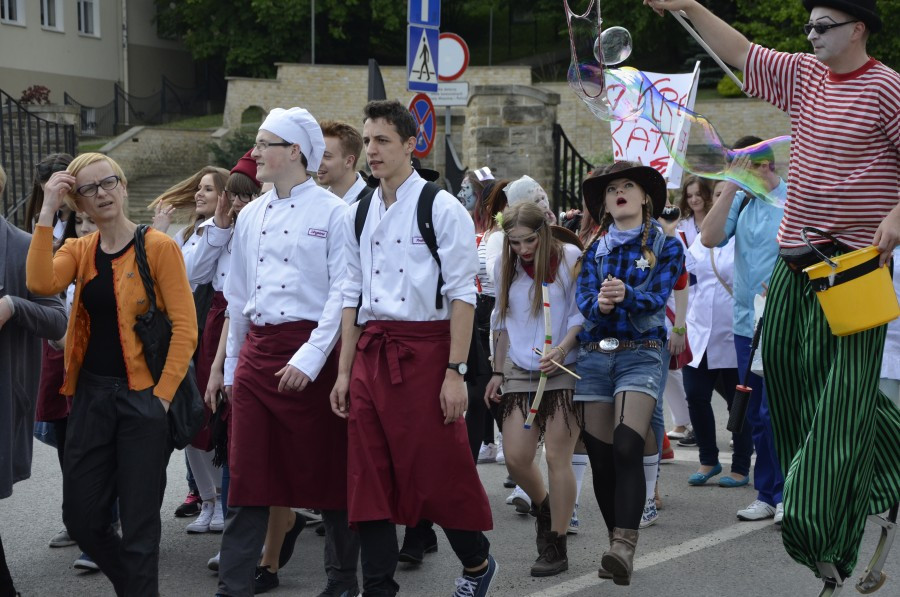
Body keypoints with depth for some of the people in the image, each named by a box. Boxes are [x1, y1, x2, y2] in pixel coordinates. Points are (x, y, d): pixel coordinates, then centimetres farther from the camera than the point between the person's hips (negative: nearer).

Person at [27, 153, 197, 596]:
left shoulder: (158, 247, -6)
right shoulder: (79, 251, 8)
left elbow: (185, 327, -10)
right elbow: (41, 283, -14)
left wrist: (163, 394, -14)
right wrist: (47, 212, -13)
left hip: (142, 396, -5)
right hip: (90, 395, 5)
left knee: (139, 521, 1)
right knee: (80, 517, 9)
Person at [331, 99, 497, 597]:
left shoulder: (442, 209, -5)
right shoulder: (359, 215, 12)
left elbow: (461, 294, -8)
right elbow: (353, 295, 14)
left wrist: (456, 371, -14)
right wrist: (344, 372, 9)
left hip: (424, 350, -5)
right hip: (370, 354, 5)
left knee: (439, 471, 0)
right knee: (370, 479, 5)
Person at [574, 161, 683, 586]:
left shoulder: (666, 246, 6)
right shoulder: (595, 249, 15)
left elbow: (657, 298, -8)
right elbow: (583, 300, 1)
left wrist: (625, 294, -29)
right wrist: (599, 304, -23)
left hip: (640, 353, -4)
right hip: (594, 354, 4)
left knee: (627, 449, -20)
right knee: (600, 458, 1)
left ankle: (624, 548, -25)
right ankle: (617, 542, 13)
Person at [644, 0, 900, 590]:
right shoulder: (805, 76, 11)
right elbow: (739, 51, 17)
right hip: (796, 257, 8)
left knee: (840, 393, -8)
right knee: (787, 370, 9)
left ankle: (828, 541, -6)